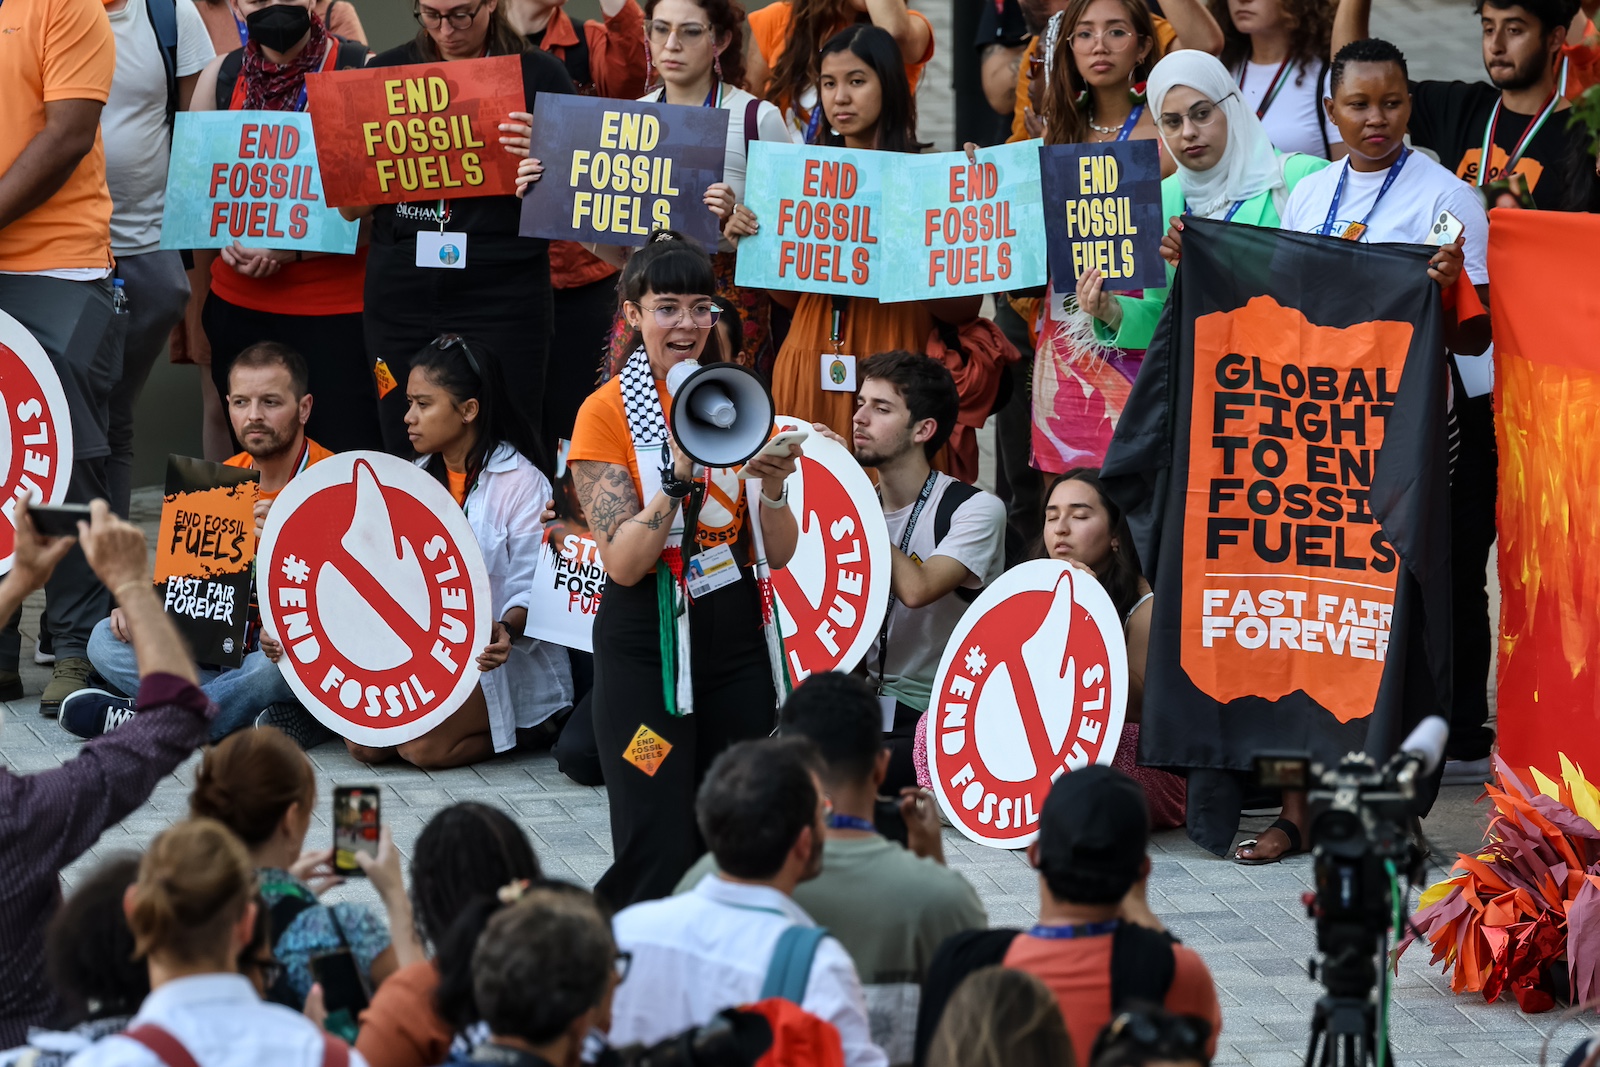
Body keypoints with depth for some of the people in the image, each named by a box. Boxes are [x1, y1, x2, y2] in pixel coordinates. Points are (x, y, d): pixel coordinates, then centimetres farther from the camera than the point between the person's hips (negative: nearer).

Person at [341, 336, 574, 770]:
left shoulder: (520, 483, -10)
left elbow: (531, 589, -14)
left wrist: (505, 630, -36)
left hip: (494, 657, -6)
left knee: (423, 745, -28)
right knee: (363, 742, -17)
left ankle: (533, 730, 0)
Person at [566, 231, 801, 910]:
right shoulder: (606, 413, -5)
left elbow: (779, 553, 6)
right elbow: (623, 563, -13)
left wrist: (772, 485, -13)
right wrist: (678, 477, -25)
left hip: (735, 638, 4)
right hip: (647, 644, -4)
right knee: (659, 853, -9)